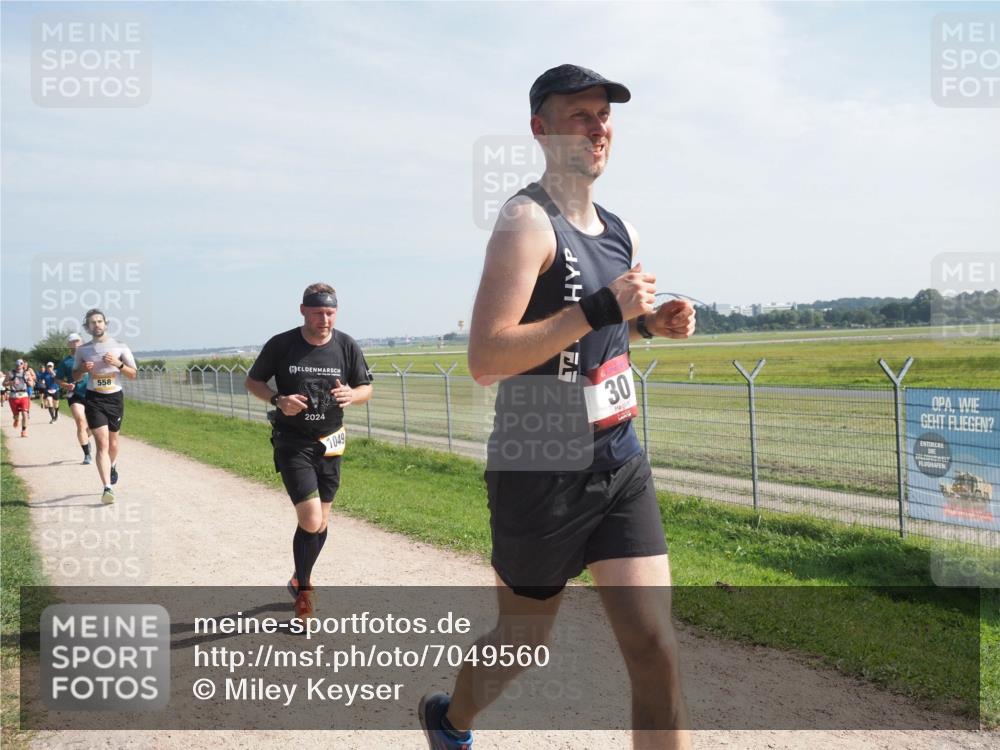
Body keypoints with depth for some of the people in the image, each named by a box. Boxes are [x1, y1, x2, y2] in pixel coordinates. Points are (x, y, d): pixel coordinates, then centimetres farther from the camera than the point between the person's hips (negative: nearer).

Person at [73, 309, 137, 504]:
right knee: (102, 443, -13)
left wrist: (118, 364, -17)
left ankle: (113, 465, 49)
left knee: (112, 440, 17)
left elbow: (133, 375, 0)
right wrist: (83, 370, -9)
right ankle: (108, 487, -18)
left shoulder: (120, 347, 0)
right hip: (94, 399, -1)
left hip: (115, 397, 1)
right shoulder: (83, 350, 4)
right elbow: (75, 377, 13)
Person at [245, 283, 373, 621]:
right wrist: (278, 400, -17)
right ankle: (303, 589, 10)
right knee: (311, 521, -14)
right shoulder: (280, 345, -10)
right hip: (292, 442, -3)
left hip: (329, 443, 3)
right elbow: (253, 381, 2)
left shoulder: (347, 346, -4)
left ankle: (301, 581, 37)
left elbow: (366, 388, 4)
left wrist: (351, 395, -20)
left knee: (321, 523, 11)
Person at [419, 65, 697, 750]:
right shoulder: (528, 222, -14)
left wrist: (652, 322, 6)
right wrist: (600, 310, -27)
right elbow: (485, 358, -24)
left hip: (620, 463, 6)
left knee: (656, 652, 0)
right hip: (540, 473, -6)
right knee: (523, 640, 14)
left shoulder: (621, 231, 11)